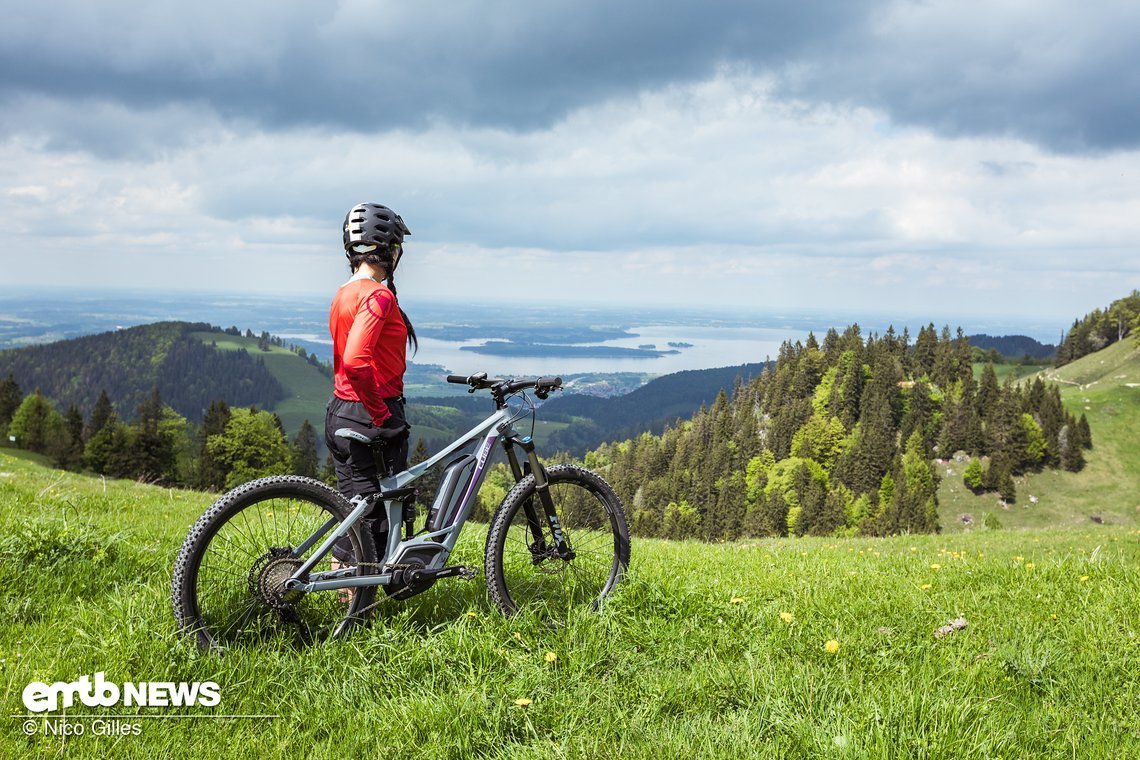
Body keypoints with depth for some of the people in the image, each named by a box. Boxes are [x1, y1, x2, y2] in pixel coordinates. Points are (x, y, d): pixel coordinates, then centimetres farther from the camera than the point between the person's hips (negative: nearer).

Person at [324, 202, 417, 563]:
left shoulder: (344, 294, 13)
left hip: (340, 413, 10)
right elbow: (356, 361, -30)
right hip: (371, 420, -10)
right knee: (380, 513, 0)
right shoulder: (378, 294, -17)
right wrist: (380, 412, -20)